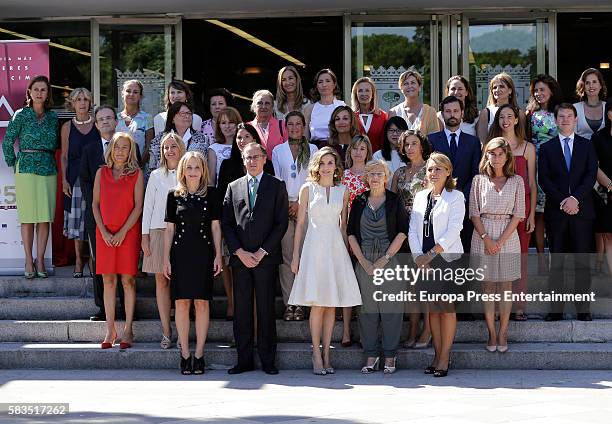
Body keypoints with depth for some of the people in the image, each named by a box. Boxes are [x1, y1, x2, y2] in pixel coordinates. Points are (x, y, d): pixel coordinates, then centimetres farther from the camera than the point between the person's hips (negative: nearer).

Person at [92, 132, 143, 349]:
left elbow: (138, 206, -3)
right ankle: (110, 331, 6)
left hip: (128, 232, -2)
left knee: (128, 280, -2)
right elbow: (95, 204, 7)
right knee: (108, 280, 2)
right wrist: (104, 231, -5)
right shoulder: (102, 173, 9)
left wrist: (123, 232, -10)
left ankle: (128, 331, 3)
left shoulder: (136, 174, 2)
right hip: (105, 233, 2)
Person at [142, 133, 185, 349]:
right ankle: (166, 332, 4)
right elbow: (148, 206, 10)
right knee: (161, 281, 1)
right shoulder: (156, 175, 10)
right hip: (159, 231, 1)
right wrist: (145, 235, 4)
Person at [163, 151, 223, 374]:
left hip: (203, 253, -1)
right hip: (180, 253, 1)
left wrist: (218, 255, -1)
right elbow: (169, 229, 8)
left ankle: (199, 354, 5)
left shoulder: (211, 194, 5)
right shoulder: (174, 195, 7)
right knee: (181, 303, -1)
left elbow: (215, 226, 5)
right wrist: (166, 258, 3)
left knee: (202, 303, -1)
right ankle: (185, 354, 6)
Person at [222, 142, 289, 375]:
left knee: (266, 310, 0)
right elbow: (227, 224, 8)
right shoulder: (233, 187, 12)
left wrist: (263, 251, -8)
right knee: (241, 310, 3)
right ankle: (244, 360, 8)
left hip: (266, 257, -2)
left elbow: (281, 223, -1)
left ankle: (267, 360, 6)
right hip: (239, 258, 2)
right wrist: (240, 252, -5)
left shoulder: (277, 186, 5)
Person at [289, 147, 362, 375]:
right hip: (315, 246, -2)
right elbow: (300, 223, 4)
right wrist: (295, 255, 1)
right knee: (317, 305, -6)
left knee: (331, 305, 2)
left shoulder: (343, 191, 9)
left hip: (336, 248, 2)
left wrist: (347, 252, 7)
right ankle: (317, 355, -2)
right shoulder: (307, 189, 4)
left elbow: (343, 225, 13)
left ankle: (326, 354, 7)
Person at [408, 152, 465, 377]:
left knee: (447, 307, -3)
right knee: (432, 308, 6)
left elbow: (454, 230, -10)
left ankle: (445, 357, 2)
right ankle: (437, 355, 13)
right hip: (424, 260, 5)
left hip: (447, 258, -4)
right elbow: (412, 229, 9)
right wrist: (418, 257, -5)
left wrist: (431, 254, -15)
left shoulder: (455, 197, 0)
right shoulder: (420, 196, 14)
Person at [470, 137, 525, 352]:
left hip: (508, 237, 0)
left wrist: (500, 241, -9)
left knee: (505, 286, 1)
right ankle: (491, 333, 7)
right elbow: (474, 213, 1)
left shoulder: (516, 181, 3)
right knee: (487, 286, 3)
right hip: (483, 236, 0)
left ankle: (502, 333, 6)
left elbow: (518, 215, -1)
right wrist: (486, 238, -10)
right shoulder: (479, 180, 4)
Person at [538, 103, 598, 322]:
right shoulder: (547, 148, 10)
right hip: (556, 211, 0)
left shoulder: (587, 146, 10)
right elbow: (544, 180, 1)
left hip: (582, 210, 0)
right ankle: (556, 309, 2)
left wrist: (575, 198, -14)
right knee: (556, 262, 1)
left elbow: (591, 175, 0)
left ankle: (583, 308, 4)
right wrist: (562, 201, -11)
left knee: (582, 262, 1)